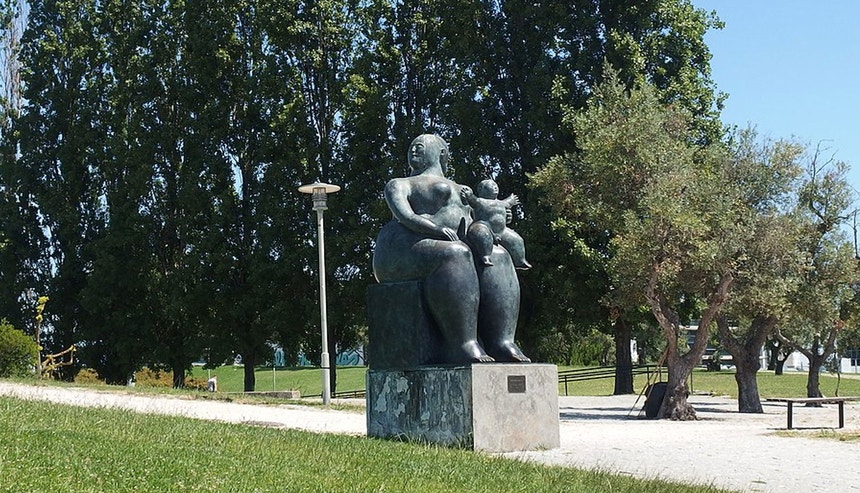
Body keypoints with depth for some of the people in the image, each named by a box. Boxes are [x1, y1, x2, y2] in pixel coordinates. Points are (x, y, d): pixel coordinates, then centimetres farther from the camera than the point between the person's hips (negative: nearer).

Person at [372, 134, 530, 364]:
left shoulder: (462, 191, 33)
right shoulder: (400, 185, 15)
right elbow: (405, 217, -5)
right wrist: (436, 229, -22)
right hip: (402, 252, -6)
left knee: (497, 256, -18)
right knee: (454, 254, -35)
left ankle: (501, 342, -34)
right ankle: (462, 345, -45)